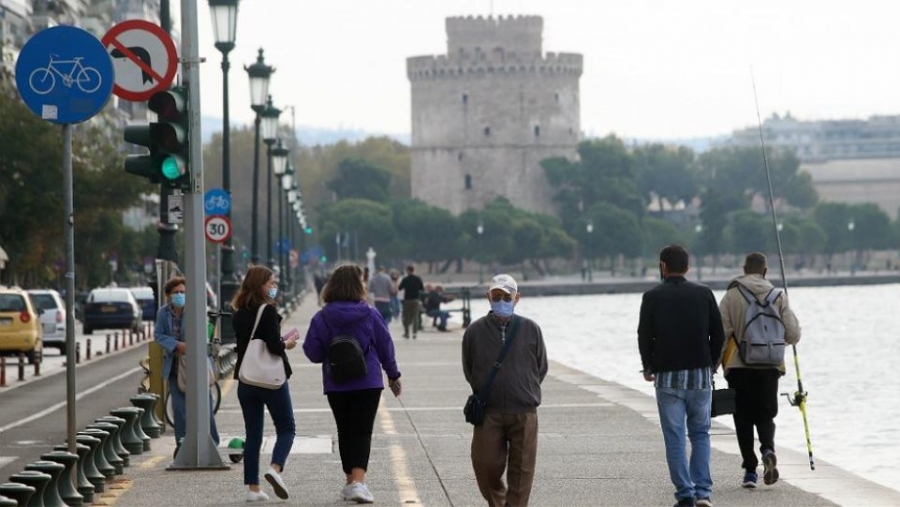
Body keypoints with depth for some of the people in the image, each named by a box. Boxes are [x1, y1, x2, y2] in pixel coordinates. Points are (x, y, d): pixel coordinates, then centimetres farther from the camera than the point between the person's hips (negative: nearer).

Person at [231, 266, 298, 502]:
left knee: (252, 434, 10)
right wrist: (287, 343, 0)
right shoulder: (268, 310, -14)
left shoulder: (239, 314, 8)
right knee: (286, 428, 6)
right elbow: (274, 346, -20)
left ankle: (252, 487, 7)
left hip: (246, 381, 6)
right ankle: (275, 468, -18)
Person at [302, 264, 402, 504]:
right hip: (368, 383, -1)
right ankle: (358, 481, -19)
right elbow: (385, 347, 2)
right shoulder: (370, 315, -6)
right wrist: (393, 375, 15)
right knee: (362, 432, -3)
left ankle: (351, 481, 21)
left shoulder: (322, 318, -5)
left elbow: (312, 352, -5)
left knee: (345, 432, 14)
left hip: (336, 385, 2)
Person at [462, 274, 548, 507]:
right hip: (488, 412, 0)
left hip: (524, 413, 0)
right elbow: (469, 371, 11)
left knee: (521, 470, 0)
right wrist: (484, 392, 9)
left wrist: (526, 391, 10)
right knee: (486, 465, 2)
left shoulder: (531, 329, 0)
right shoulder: (475, 331, -1)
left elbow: (541, 368, 10)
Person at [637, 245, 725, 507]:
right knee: (700, 433, 11)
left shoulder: (652, 297, -3)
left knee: (675, 438, 3)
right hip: (700, 375, 2)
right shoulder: (704, 294, 2)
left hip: (668, 377, -2)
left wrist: (648, 367, 15)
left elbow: (645, 337, -1)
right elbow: (718, 335, 4)